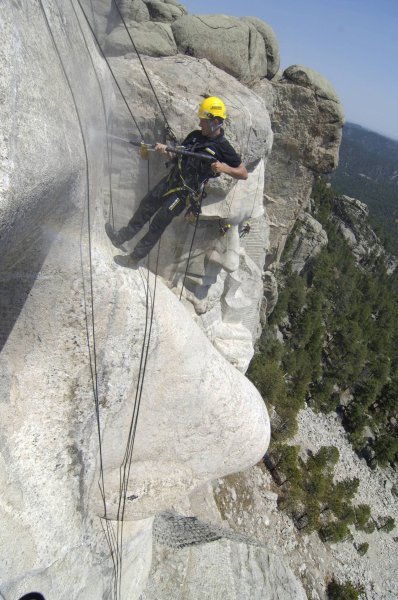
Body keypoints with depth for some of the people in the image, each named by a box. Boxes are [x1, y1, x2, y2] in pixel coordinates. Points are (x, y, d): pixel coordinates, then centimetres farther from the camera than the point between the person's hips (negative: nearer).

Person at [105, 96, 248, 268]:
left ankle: (134, 258, 9)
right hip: (171, 179, 7)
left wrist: (225, 168, -28)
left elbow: (244, 174, -11)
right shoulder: (195, 135, 6)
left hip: (186, 191, -7)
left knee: (158, 223, -3)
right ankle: (121, 237, 24)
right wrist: (165, 149, -3)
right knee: (145, 206, 9)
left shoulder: (222, 147, -13)